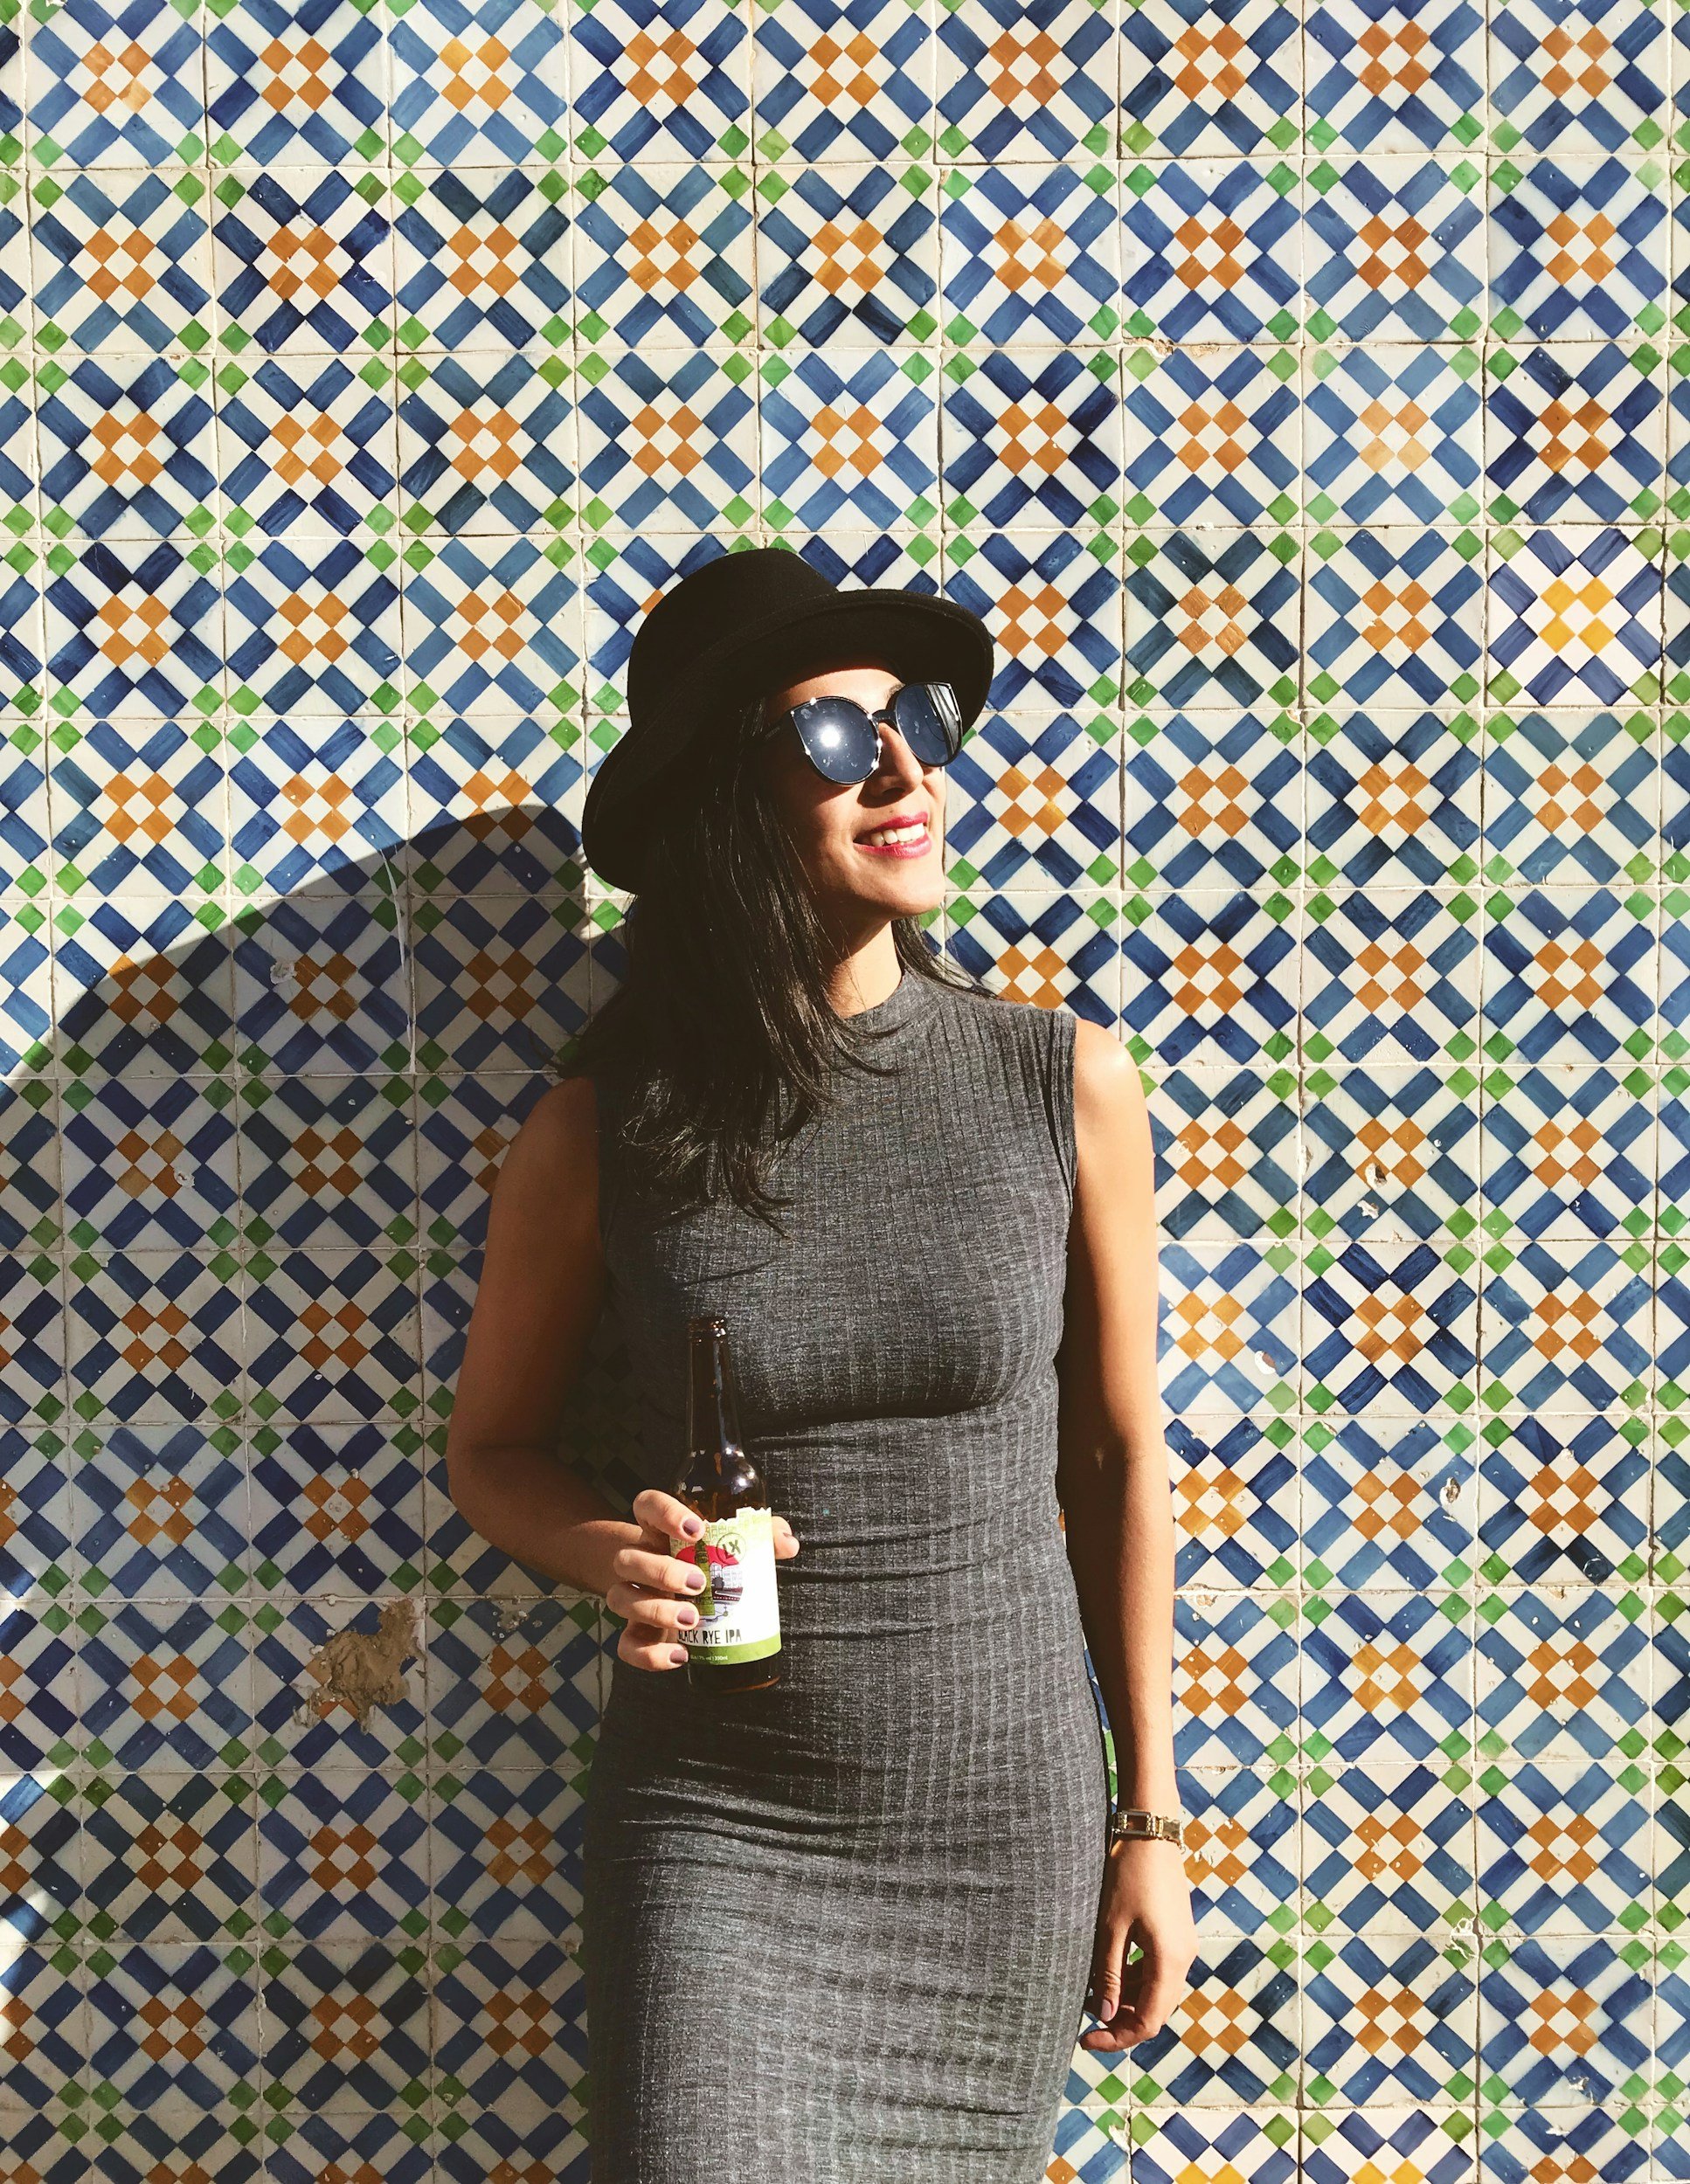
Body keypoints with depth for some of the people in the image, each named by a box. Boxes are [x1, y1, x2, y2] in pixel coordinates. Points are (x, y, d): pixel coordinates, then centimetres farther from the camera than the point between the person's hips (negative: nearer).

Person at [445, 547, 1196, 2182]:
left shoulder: (1066, 1085, -6)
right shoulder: (603, 1134, -8)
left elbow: (1117, 1455, 3)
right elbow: (489, 1447, 7)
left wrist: (1150, 1816, 6)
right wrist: (602, 1552, -16)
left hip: (1007, 1822, 1)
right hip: (714, 1825, -1)